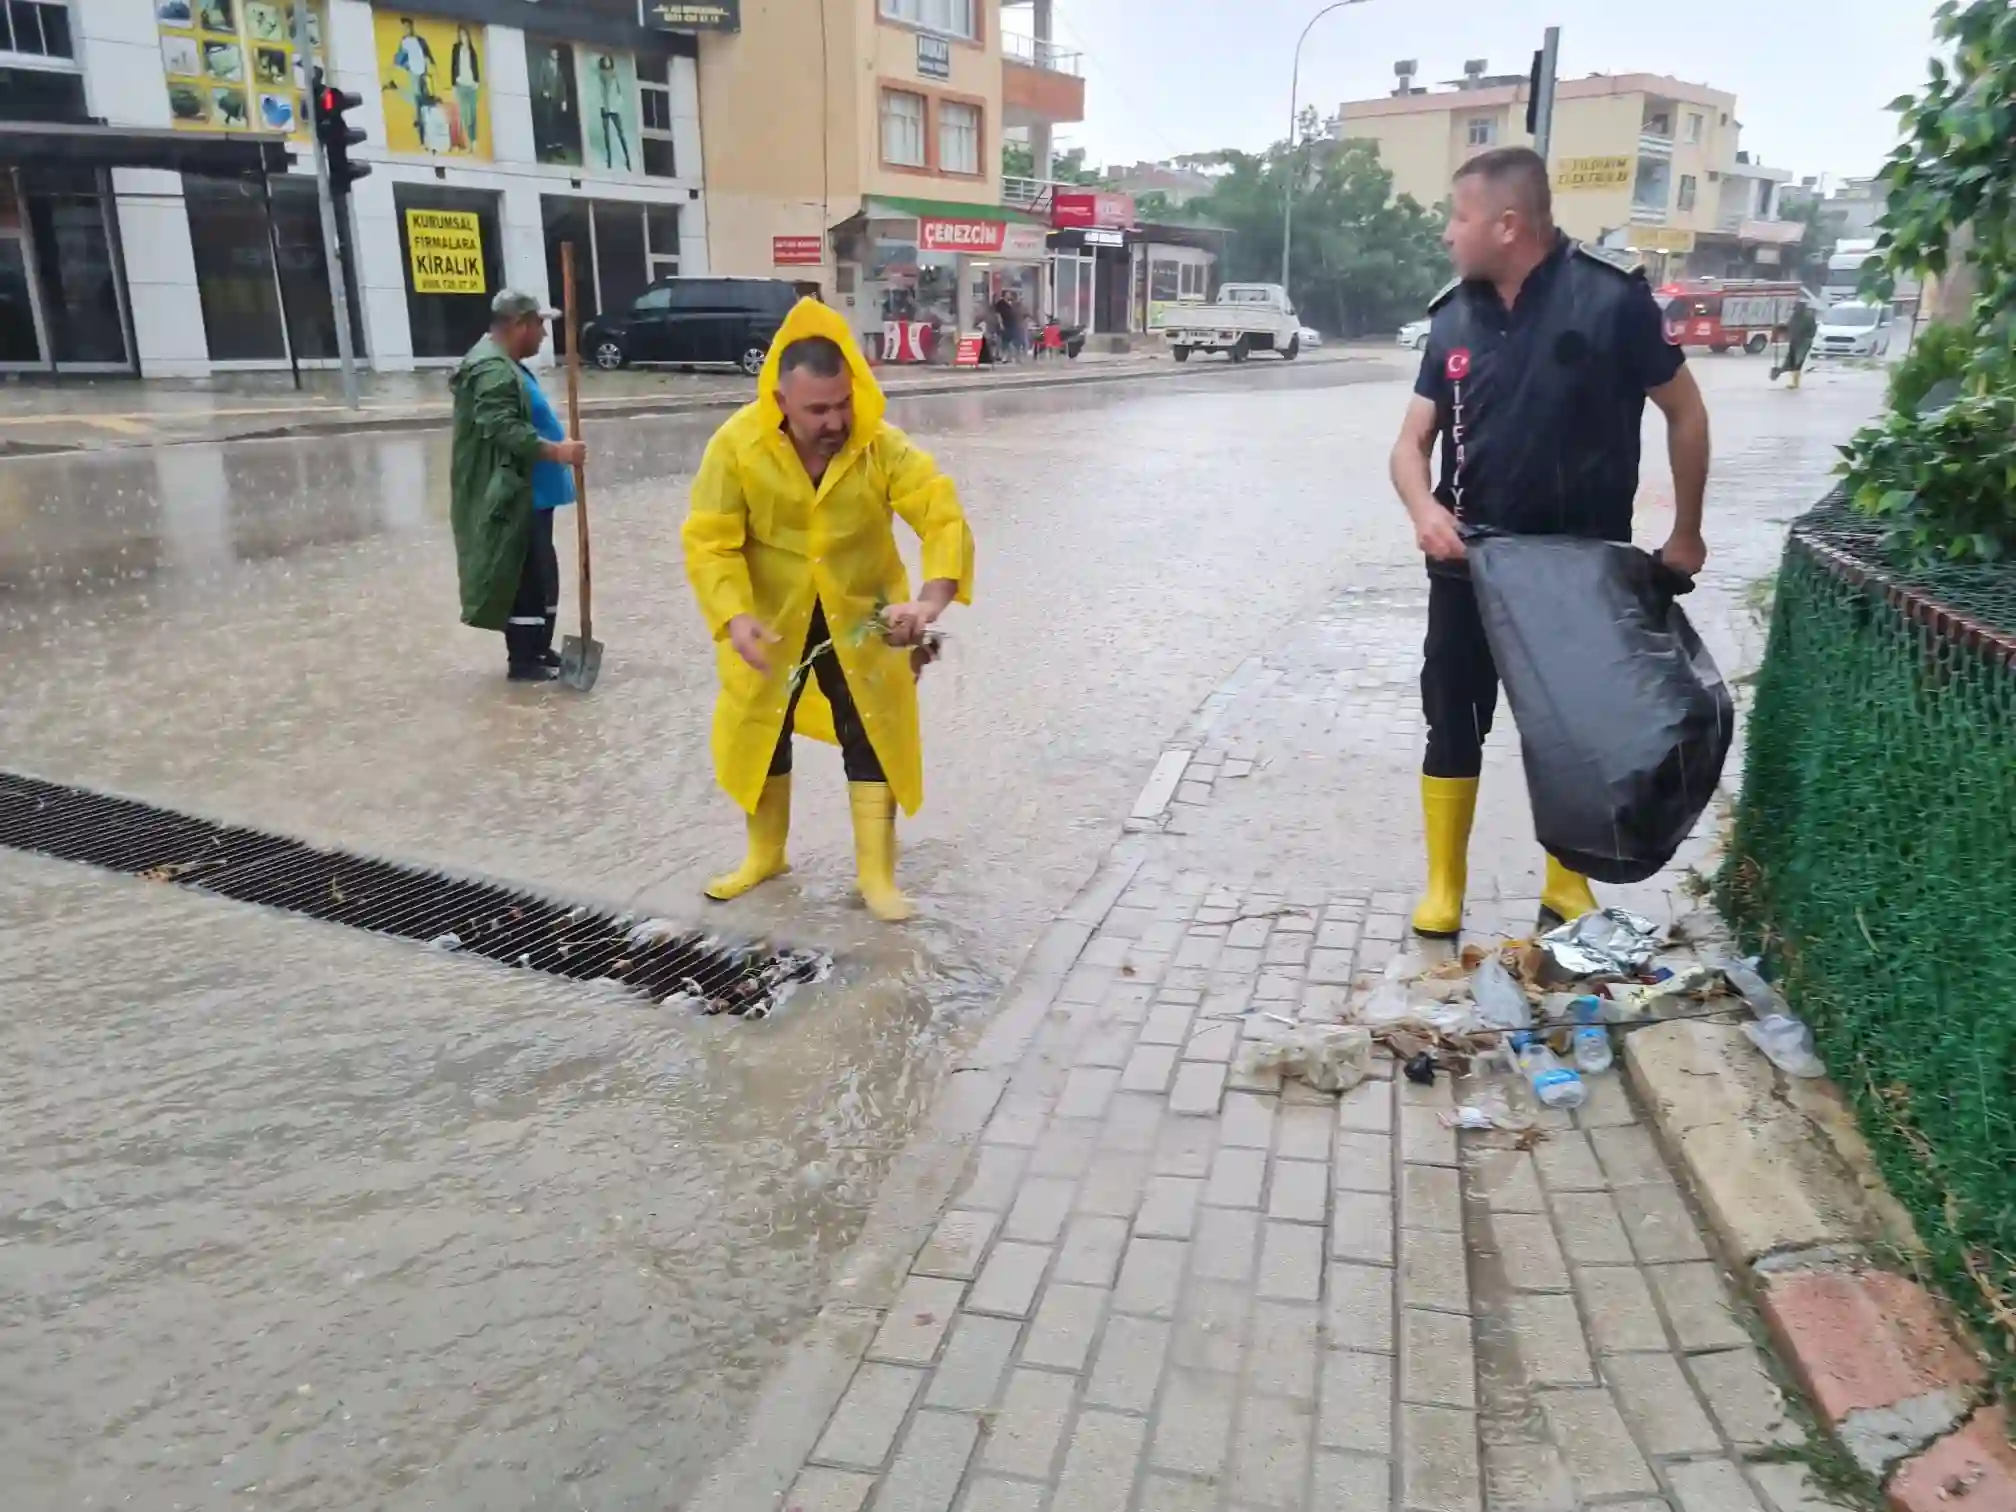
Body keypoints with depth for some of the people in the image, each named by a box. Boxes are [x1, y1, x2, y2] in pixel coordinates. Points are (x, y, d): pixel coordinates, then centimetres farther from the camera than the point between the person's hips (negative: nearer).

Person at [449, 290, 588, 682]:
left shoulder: (506, 364, 18)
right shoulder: (493, 370, -18)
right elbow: (504, 430, -28)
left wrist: (559, 440, 23)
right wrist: (557, 451, -30)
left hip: (530, 495, 11)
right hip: (513, 499, -11)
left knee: (541, 574, 17)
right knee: (524, 577, -5)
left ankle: (539, 650, 27)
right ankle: (522, 661, 3)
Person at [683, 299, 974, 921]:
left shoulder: (882, 444, -21)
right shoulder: (737, 444, -20)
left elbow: (943, 516, -25)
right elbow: (709, 542, -20)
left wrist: (932, 597, -41)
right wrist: (734, 616, -36)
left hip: (861, 615, 0)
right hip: (771, 616, 1)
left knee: (874, 736, 3)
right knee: (758, 731, 14)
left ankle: (876, 873, 18)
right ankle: (766, 854, 37)